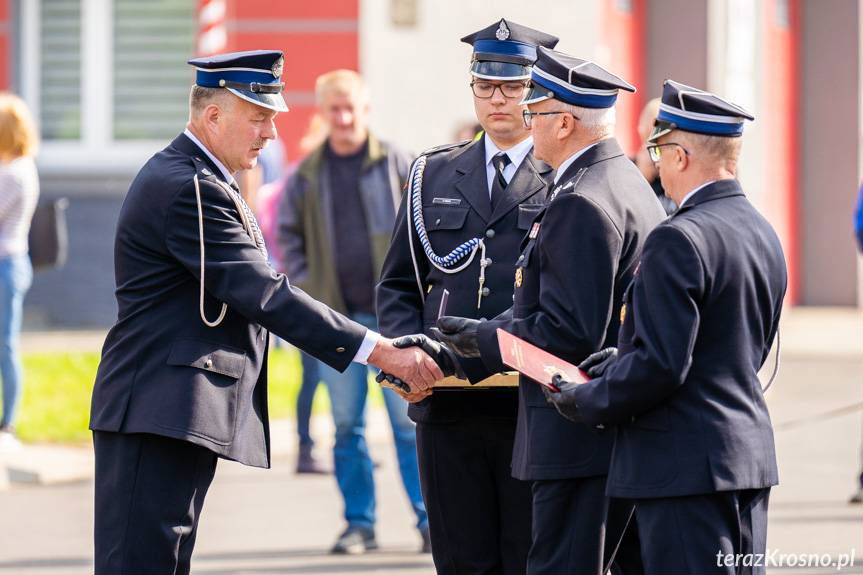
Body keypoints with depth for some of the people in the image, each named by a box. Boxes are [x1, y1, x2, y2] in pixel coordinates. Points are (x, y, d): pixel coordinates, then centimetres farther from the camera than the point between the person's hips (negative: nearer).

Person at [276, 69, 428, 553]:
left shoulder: (396, 164, 1)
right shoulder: (307, 175, 7)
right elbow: (288, 234, 16)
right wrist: (304, 283, 4)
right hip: (335, 314, 3)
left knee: (409, 417, -3)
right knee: (346, 424, 4)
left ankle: (429, 518, 2)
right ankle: (359, 523, 10)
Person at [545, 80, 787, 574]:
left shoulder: (679, 241, -17)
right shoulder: (765, 236, 11)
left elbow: (660, 364, -21)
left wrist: (586, 402, -5)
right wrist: (619, 363, 15)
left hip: (685, 461, -9)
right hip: (751, 457, 9)